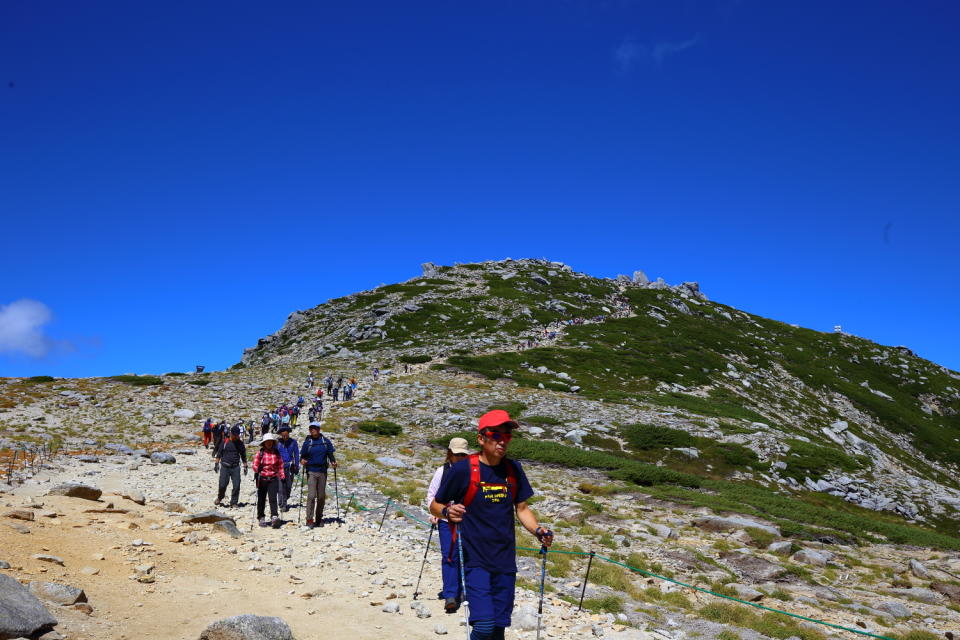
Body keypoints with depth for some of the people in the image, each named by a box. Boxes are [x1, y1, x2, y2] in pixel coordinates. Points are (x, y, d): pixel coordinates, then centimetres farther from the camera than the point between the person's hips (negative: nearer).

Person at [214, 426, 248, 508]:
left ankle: (234, 502, 8)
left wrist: (245, 466, 12)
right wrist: (216, 463, 2)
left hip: (235, 467, 1)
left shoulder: (240, 443, 8)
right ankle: (220, 498, 26)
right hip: (225, 467, -1)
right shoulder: (225, 442, 2)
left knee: (236, 485, -5)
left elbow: (243, 456, 15)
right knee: (222, 485, -3)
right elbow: (219, 453, 8)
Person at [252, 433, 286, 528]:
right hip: (262, 478, 0)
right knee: (261, 499, 8)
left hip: (273, 479, 0)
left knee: (273, 498, -13)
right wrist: (256, 471, -20)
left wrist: (282, 477, 7)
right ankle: (261, 518, 21)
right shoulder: (260, 453, 0)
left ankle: (274, 517, -21)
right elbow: (255, 465, -1)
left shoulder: (276, 453, 6)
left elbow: (280, 466, 11)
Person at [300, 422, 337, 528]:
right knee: (311, 495, -11)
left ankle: (319, 518, 21)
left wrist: (333, 462, -9)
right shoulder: (307, 442, 3)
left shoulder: (326, 441, 5)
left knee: (321, 496, 8)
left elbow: (330, 454, 9)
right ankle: (309, 519, -7)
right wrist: (302, 460, -18)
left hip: (323, 471, 2)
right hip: (311, 471, -2)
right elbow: (303, 455, 4)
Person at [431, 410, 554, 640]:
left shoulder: (513, 469, 4)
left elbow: (522, 509, 13)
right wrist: (447, 511, -23)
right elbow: (434, 506, -1)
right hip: (474, 559, -5)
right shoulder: (463, 469, -10)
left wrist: (538, 531, -6)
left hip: (505, 561, 5)